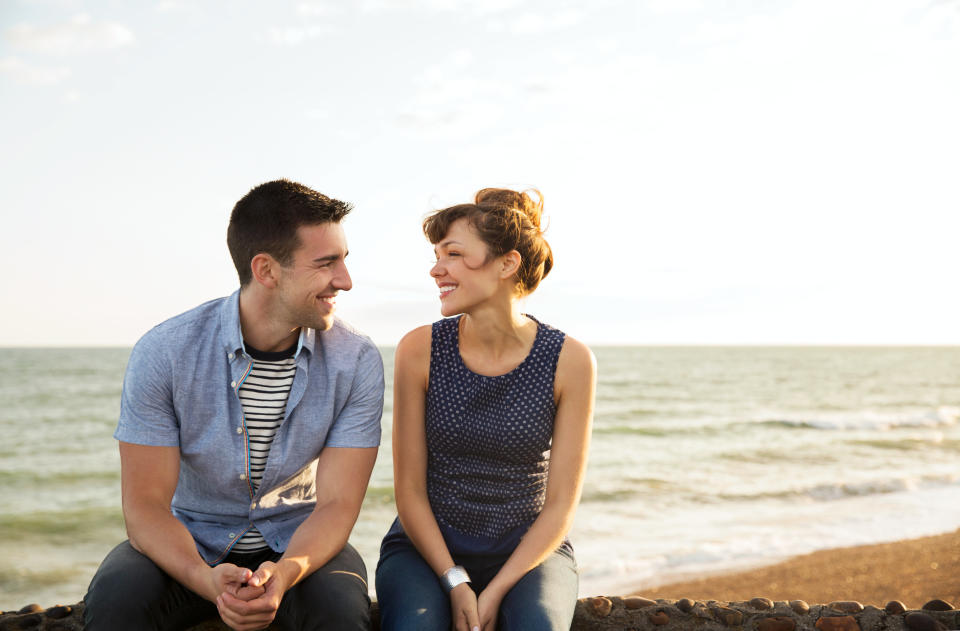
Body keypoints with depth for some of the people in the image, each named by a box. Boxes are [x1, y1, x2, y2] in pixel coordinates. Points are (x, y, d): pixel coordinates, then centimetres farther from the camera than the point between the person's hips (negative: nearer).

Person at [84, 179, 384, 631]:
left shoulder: (357, 362, -13)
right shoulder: (163, 353, -16)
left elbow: (337, 504, -15)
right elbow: (146, 504, -15)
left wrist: (286, 573, -37)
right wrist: (207, 581, -35)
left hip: (297, 544, 0)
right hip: (190, 543, 0)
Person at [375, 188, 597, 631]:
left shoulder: (570, 361, -9)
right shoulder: (420, 350, -8)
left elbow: (560, 505, -7)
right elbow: (409, 490, -3)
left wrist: (495, 592, -15)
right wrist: (454, 582, -12)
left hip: (528, 550, 0)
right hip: (427, 546, 1)